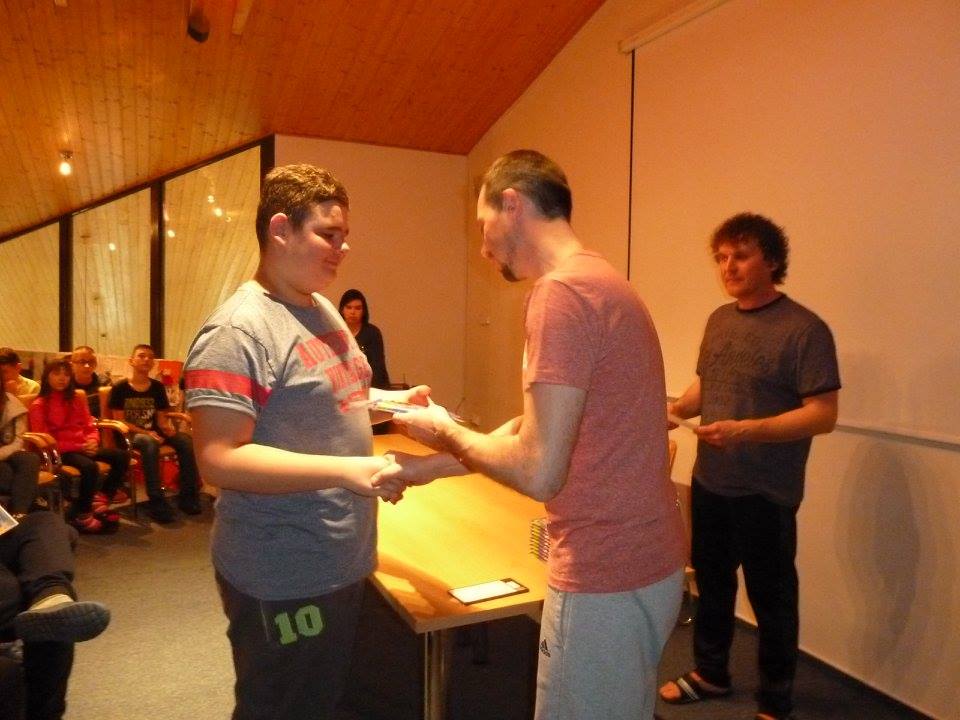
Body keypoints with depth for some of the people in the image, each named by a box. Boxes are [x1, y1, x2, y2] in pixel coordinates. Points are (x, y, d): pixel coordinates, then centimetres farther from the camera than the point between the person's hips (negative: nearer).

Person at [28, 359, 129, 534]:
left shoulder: (77, 398, 16)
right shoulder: (38, 405, -1)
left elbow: (90, 426, 16)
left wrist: (92, 441, -8)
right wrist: (76, 446, -16)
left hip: (84, 447, 6)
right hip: (61, 451, -6)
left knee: (121, 456, -16)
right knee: (90, 467, -35)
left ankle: (101, 500, -7)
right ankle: (79, 514, -17)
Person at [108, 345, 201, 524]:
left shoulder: (158, 387, 9)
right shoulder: (120, 388, -2)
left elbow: (161, 418, 10)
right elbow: (120, 421, -7)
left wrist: (167, 427, -15)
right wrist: (146, 432, -20)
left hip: (153, 432, 4)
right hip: (130, 435, -4)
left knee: (186, 440, -24)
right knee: (149, 443, -39)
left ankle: (187, 495, -18)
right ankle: (156, 502, -37)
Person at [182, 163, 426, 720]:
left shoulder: (324, 310, 7)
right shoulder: (237, 332, -21)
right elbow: (219, 459, -27)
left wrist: (395, 400, 2)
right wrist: (349, 471, -33)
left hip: (344, 562, 9)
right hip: (284, 578, -9)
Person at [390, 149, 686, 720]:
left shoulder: (561, 292, -20)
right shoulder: (601, 282, 11)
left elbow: (537, 472, -23)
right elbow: (538, 432, 15)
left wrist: (446, 431, -6)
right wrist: (435, 465, 15)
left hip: (607, 578, -9)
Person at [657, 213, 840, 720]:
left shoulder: (804, 329, -15)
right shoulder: (719, 319, 6)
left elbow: (823, 415, -19)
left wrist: (746, 431, -30)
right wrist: (679, 407, -5)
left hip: (766, 494, -6)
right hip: (709, 483, 7)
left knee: (771, 598, 10)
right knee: (711, 583, 21)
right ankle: (710, 673, 42)